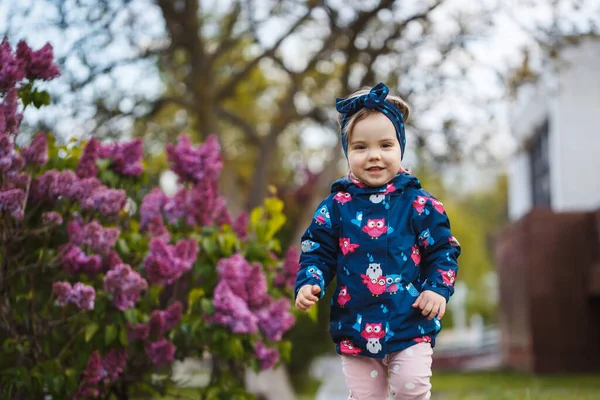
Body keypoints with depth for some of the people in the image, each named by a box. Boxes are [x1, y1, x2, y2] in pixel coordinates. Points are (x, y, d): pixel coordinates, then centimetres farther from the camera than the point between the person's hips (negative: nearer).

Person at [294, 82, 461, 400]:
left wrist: (438, 288, -10)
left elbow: (444, 249, 3)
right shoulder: (337, 206, 0)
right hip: (355, 326, 2)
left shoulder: (418, 204, -2)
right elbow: (317, 251, 5)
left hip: (410, 325, -1)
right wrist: (308, 284, -11)